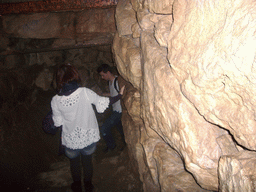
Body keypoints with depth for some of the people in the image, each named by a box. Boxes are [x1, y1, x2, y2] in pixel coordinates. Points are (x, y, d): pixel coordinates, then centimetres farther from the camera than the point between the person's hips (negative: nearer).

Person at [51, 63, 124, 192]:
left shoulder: (55, 101, -18)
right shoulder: (84, 92, -24)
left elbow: (58, 122, -6)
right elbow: (102, 103, -14)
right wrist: (120, 95, -1)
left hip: (71, 141, 0)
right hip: (89, 138, 0)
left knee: (74, 163, 28)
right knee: (87, 161, 26)